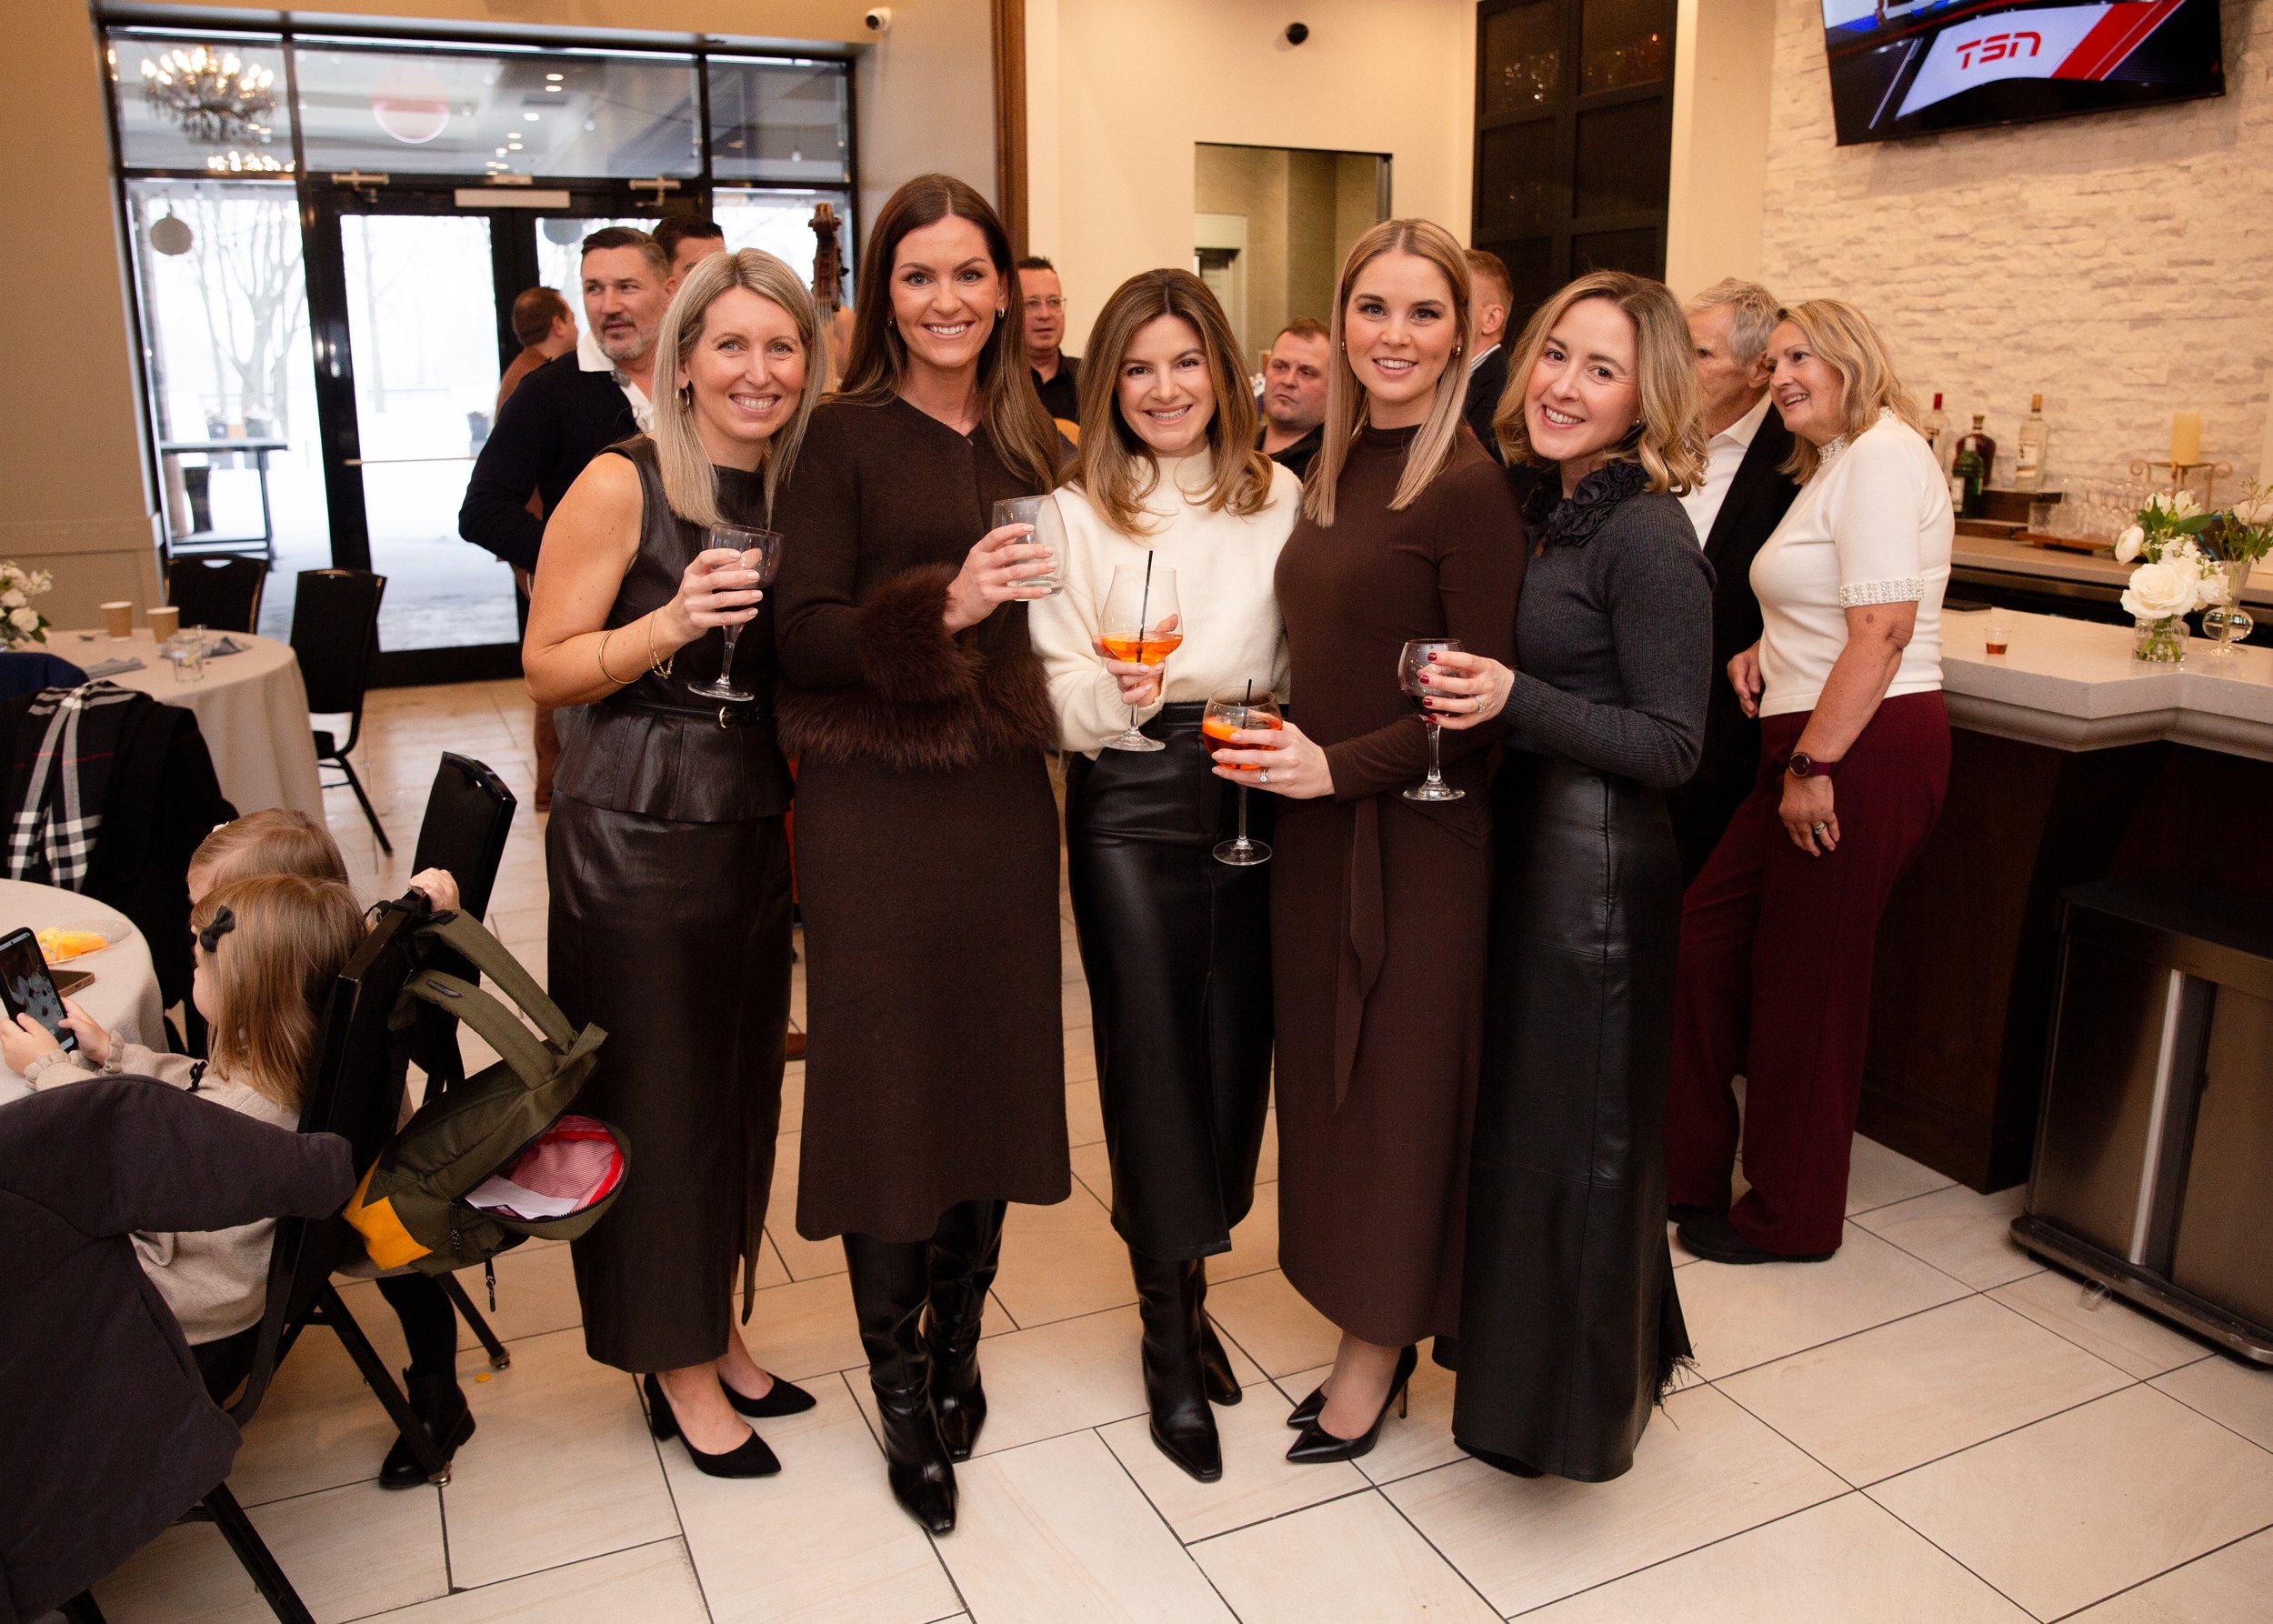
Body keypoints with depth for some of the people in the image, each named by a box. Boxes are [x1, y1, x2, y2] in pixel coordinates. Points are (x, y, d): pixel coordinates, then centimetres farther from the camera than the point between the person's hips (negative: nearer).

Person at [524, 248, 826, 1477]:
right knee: (656, 1098, 4)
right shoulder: (623, 484, -10)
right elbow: (548, 669, -10)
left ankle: (716, 1332, 33)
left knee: (741, 1087, 14)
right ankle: (678, 1368, 23)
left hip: (755, 826, 6)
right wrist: (674, 620, -23)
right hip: (634, 835, -6)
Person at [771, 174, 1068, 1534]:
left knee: (993, 1071, 10)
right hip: (876, 806, -4)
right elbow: (804, 636, -12)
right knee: (890, 1082, 2)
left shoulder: (1031, 444, 10)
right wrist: (942, 611, -25)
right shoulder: (847, 438, -4)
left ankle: (957, 1339, 32)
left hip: (1003, 800, 5)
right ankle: (899, 1385, 19)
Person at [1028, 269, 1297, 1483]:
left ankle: (1189, 1286, 30)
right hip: (1131, 805, -2)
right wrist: (1115, 691, -23)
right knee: (1152, 1051, 1)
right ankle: (1169, 1338, 16)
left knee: (1236, 1046, 7)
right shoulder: (1077, 512, 1)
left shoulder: (1280, 499, 7)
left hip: (1257, 794, 3)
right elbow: (1062, 700, -4)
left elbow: (1310, 655, 12)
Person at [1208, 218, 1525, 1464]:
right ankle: (1371, 1328, 32)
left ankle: (1375, 1358, 25)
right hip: (1314, 822, 7)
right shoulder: (1331, 471, 9)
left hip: (1417, 834, -7)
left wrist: (1341, 765, -20)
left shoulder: (1468, 486, -14)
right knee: (1327, 1072, 14)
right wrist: (1279, 744, 3)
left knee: (1398, 1084, 7)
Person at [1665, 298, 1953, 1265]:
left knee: (1806, 983, 2)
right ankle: (1686, 1167, 23)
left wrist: (1814, 766, -21)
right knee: (1707, 942, 10)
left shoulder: (1881, 454, -12)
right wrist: (1768, 653, 8)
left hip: (1867, 749, -10)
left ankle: (1792, 1217, 20)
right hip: (1814, 743, 10)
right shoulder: (1833, 464, 20)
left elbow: (1885, 629, -21)